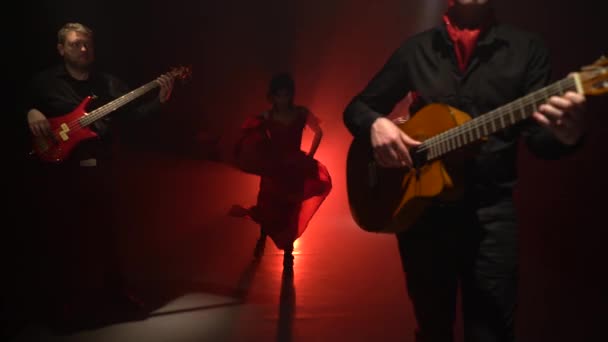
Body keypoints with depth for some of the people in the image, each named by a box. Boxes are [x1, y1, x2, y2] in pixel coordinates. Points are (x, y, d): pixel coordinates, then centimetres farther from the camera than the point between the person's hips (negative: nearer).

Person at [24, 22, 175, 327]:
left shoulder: (111, 83, 10)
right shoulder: (45, 81, 2)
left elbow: (132, 116, 6)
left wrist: (159, 100, -7)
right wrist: (31, 112, -16)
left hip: (99, 169, 3)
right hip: (56, 170, -3)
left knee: (104, 234, 13)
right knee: (58, 237, 6)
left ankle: (114, 291, 29)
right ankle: (61, 302, 21)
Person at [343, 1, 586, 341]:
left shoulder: (527, 47, 3)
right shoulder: (416, 48, 7)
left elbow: (537, 137, -3)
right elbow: (357, 107, 10)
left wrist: (567, 133, -26)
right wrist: (376, 124, -13)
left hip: (490, 209, -1)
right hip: (418, 205, 2)